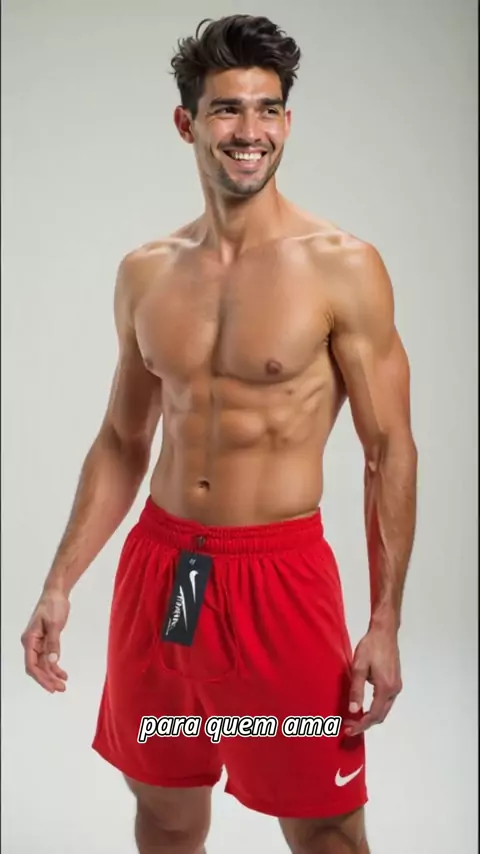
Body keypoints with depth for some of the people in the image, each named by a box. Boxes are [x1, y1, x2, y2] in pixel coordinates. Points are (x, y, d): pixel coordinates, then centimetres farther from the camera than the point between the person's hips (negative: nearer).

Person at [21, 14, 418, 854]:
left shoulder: (342, 266, -9)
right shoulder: (144, 272, 4)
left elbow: (390, 450, -7)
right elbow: (121, 442, 11)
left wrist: (385, 623, -11)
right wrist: (59, 583, 7)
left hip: (281, 574, -4)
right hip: (157, 568, 4)